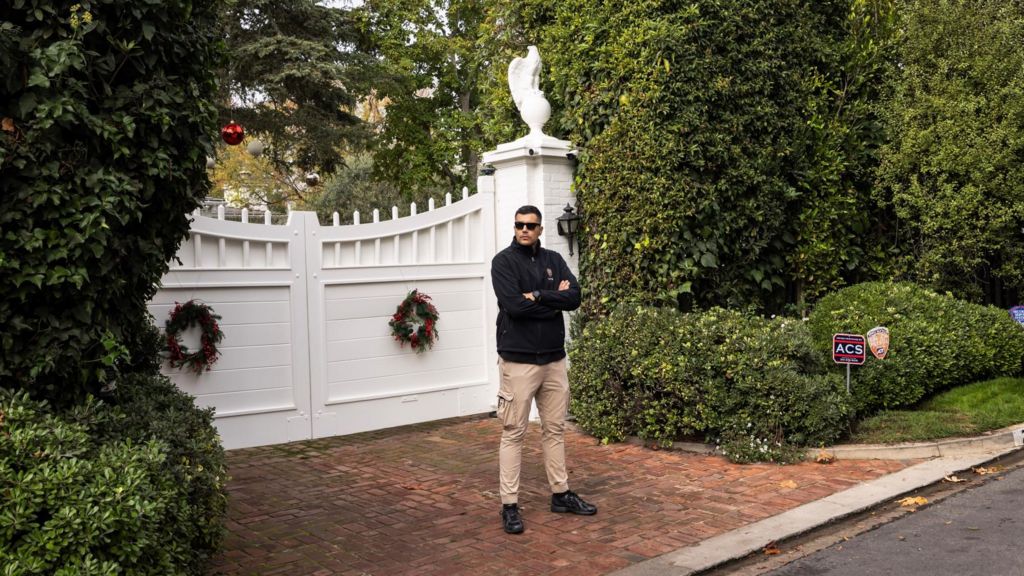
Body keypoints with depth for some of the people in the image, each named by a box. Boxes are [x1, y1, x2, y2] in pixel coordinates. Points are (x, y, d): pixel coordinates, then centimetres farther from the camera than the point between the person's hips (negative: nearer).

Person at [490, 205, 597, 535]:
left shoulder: (554, 260, 9)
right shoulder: (504, 261, -6)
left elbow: (574, 297, -5)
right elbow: (514, 306, -20)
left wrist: (538, 296, -15)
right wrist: (554, 299, -9)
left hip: (554, 359, 6)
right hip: (518, 361, -5)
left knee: (555, 429, 14)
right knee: (514, 433, -1)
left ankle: (561, 494, 26)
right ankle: (509, 505, 6)